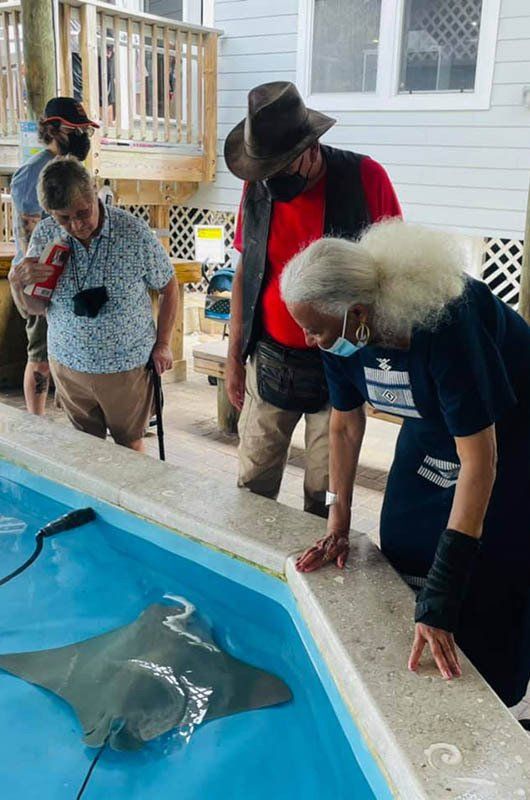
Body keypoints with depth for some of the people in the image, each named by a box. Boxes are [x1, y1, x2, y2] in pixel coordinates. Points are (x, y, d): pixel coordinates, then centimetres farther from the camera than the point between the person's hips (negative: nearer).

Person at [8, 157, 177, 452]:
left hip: (127, 365, -2)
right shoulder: (45, 235, -9)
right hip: (68, 362, 3)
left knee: (129, 444, 16)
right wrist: (19, 285, -20)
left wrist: (163, 344, -1)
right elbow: (36, 308, 1)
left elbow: (169, 288, -2)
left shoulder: (135, 233, -17)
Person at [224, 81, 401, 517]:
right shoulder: (258, 186, 0)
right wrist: (234, 358, 9)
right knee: (252, 485, 12)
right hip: (269, 362, 3)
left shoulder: (365, 178, -12)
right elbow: (245, 273, 8)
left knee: (325, 496, 7)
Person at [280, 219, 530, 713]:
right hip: (431, 429, 6)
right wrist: (337, 528, -2)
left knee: (488, 596, -5)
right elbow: (345, 426, -3)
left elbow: (479, 461, -37)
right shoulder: (343, 330, -19)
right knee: (403, 557, 9)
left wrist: (440, 601, -37)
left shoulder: (445, 324, -40)